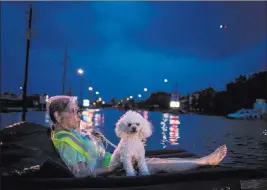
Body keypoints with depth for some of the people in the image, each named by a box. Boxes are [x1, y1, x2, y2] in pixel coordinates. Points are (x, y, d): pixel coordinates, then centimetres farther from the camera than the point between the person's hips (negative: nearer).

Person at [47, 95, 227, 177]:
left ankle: (205, 160, 8)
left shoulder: (69, 133, 8)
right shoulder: (65, 140, -23)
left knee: (156, 160, 3)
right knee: (159, 165, -7)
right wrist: (117, 164, -23)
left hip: (108, 163, 9)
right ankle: (206, 161, 5)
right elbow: (81, 172, -28)